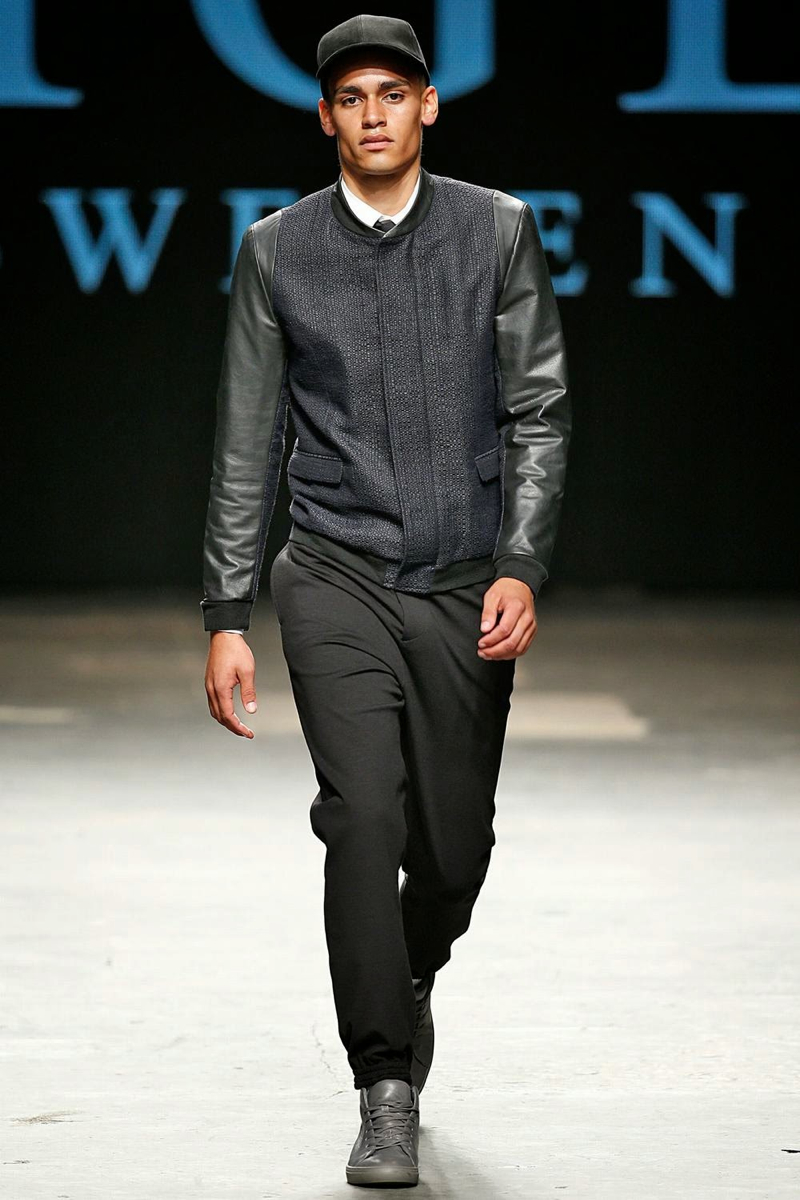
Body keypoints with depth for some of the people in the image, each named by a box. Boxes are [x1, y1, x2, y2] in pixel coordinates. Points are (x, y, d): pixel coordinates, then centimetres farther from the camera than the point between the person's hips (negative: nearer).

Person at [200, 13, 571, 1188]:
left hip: (469, 585, 1)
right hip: (337, 576, -1)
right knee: (364, 815, -17)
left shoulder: (500, 230, 2)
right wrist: (226, 618, 1)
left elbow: (541, 412, 2)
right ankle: (387, 1092, -10)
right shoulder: (276, 251, 2)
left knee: (454, 846, 5)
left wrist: (522, 568, -10)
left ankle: (409, 982, 38)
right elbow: (247, 447, 5)